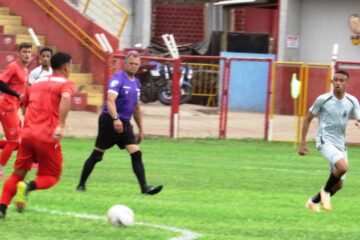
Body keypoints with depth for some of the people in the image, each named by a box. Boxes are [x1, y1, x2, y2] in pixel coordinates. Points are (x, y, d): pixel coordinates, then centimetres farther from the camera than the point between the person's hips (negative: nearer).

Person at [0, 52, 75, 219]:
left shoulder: (37, 83, 20)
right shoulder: (66, 84, 0)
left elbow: (25, 106, 27)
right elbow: (65, 98, -23)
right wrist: (61, 126, -27)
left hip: (28, 134, 5)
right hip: (47, 138, -5)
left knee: (18, 173, 15)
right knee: (51, 177, 9)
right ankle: (28, 187, -21)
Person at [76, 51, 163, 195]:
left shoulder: (136, 83, 13)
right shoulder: (118, 79, -12)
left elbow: (136, 108, 24)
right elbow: (110, 99, -28)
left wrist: (141, 129, 23)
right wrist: (115, 118, -42)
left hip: (124, 124, 7)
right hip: (109, 121, -7)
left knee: (136, 154, -8)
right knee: (97, 154, 2)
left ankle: (144, 187, -13)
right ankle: (81, 185, 15)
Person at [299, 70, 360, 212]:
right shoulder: (323, 99, -7)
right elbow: (308, 119, 2)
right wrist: (303, 143, 1)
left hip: (340, 144, 5)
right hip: (325, 141, -5)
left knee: (339, 184, 7)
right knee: (343, 167, -30)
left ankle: (313, 202, 28)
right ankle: (326, 191, -5)